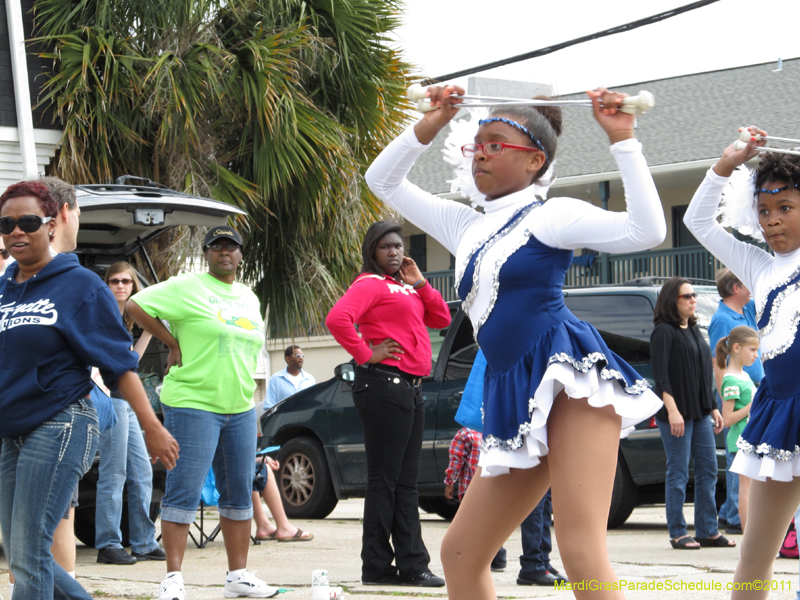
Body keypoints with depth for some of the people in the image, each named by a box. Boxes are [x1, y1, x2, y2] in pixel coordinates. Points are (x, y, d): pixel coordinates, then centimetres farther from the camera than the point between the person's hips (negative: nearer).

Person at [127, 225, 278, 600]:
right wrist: (172, 343, -9)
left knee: (239, 492, 10)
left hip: (239, 408, 7)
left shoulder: (249, 298, 17)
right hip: (193, 404, -7)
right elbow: (135, 306, -10)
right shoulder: (187, 287, -5)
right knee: (185, 491, -9)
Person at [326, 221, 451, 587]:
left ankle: (411, 566, 12)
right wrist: (366, 354, -17)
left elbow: (441, 319, 16)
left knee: (405, 483, 9)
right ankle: (377, 568, -3)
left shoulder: (404, 287, 21)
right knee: (385, 481, -7)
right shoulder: (370, 284, -6)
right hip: (385, 384, -9)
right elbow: (337, 319, -23)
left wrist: (419, 283, 7)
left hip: (410, 388, 9)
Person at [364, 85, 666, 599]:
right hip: (516, 397, 8)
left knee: (582, 555, -20)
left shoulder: (551, 216, 1)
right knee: (460, 553, 8)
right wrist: (432, 125, 16)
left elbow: (647, 230, -13)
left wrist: (622, 140, -13)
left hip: (570, 380, -8)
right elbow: (383, 181, 28)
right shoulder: (466, 226, 22)